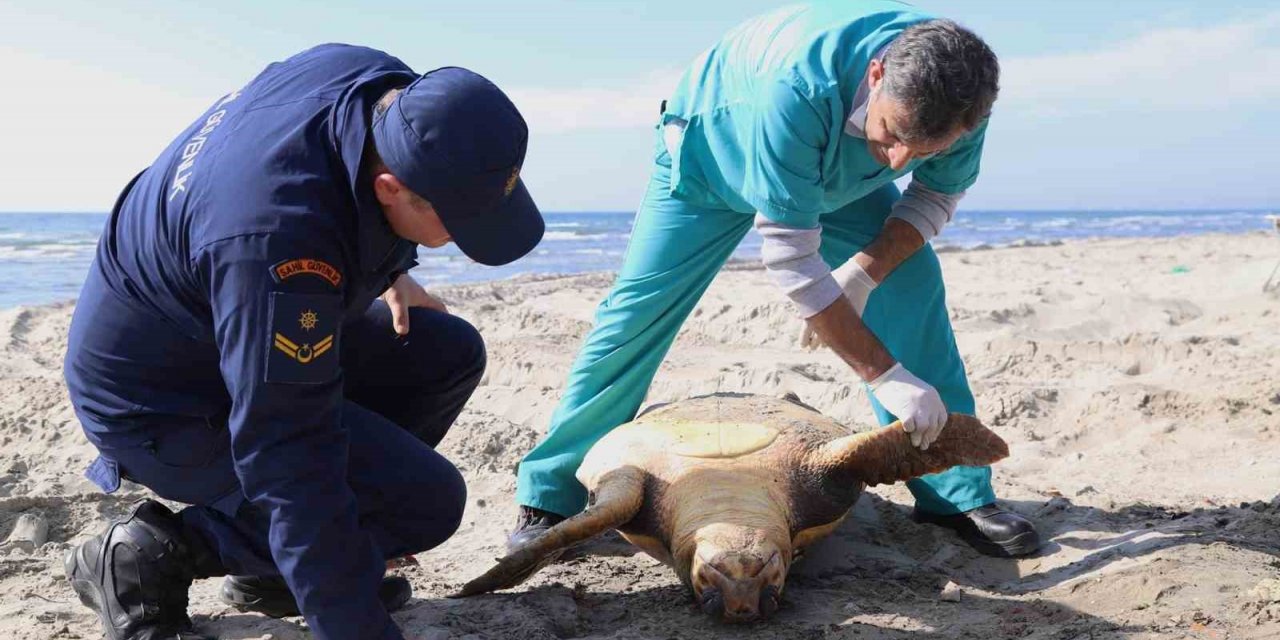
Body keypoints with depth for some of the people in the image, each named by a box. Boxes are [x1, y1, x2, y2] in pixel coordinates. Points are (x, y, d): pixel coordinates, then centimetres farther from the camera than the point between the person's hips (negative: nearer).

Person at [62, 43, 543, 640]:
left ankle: (269, 569, 9)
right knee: (424, 500, -15)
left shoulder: (392, 86, -15)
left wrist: (389, 272, 8)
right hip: (158, 395, -9)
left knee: (450, 354, 2)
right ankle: (148, 555, -4)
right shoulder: (278, 242, -40)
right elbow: (294, 470, -35)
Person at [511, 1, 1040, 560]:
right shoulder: (795, 88, -47)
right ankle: (549, 495, 2)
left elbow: (938, 194, -10)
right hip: (713, 154, -4)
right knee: (637, 311, -11)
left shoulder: (958, 95, -30)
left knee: (913, 284, -12)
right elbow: (791, 259, -42)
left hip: (835, 173, 4)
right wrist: (886, 376, -40)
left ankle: (957, 494, -3)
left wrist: (864, 273, -28)